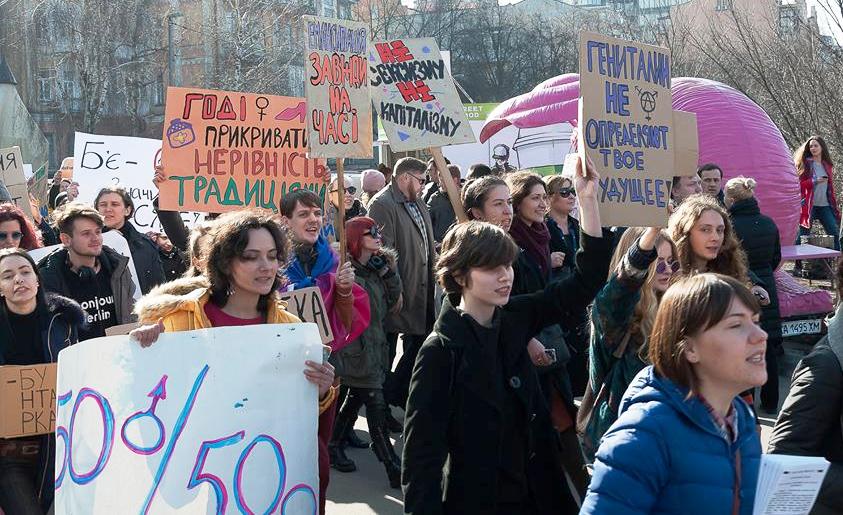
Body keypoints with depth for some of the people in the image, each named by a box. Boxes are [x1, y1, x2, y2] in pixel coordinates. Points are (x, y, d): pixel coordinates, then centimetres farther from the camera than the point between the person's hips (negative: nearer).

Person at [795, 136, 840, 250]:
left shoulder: (827, 165, 14)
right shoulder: (805, 164, 1)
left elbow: (830, 186, 18)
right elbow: (798, 184, -5)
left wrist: (834, 204, 12)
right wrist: (815, 181, -18)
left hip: (825, 205, 4)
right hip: (809, 205, -4)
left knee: (834, 232, -2)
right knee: (803, 234, -5)